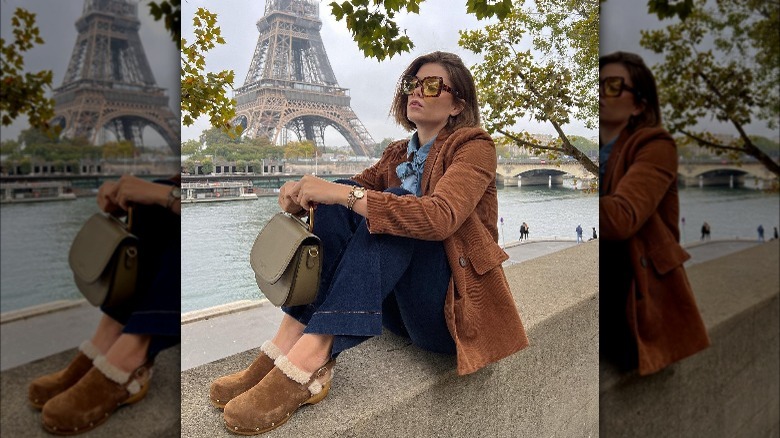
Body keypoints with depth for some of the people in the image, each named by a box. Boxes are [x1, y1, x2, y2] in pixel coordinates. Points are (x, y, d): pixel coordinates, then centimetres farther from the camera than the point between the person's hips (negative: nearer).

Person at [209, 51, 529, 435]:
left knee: (394, 210, -29)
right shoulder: (398, 154, 14)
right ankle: (287, 344, -27)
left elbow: (440, 217, -25)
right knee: (339, 205, -15)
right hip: (401, 306, 5)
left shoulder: (474, 146, -6)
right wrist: (304, 192, -20)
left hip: (456, 306, -5)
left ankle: (308, 361, -40)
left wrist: (343, 193, -30)